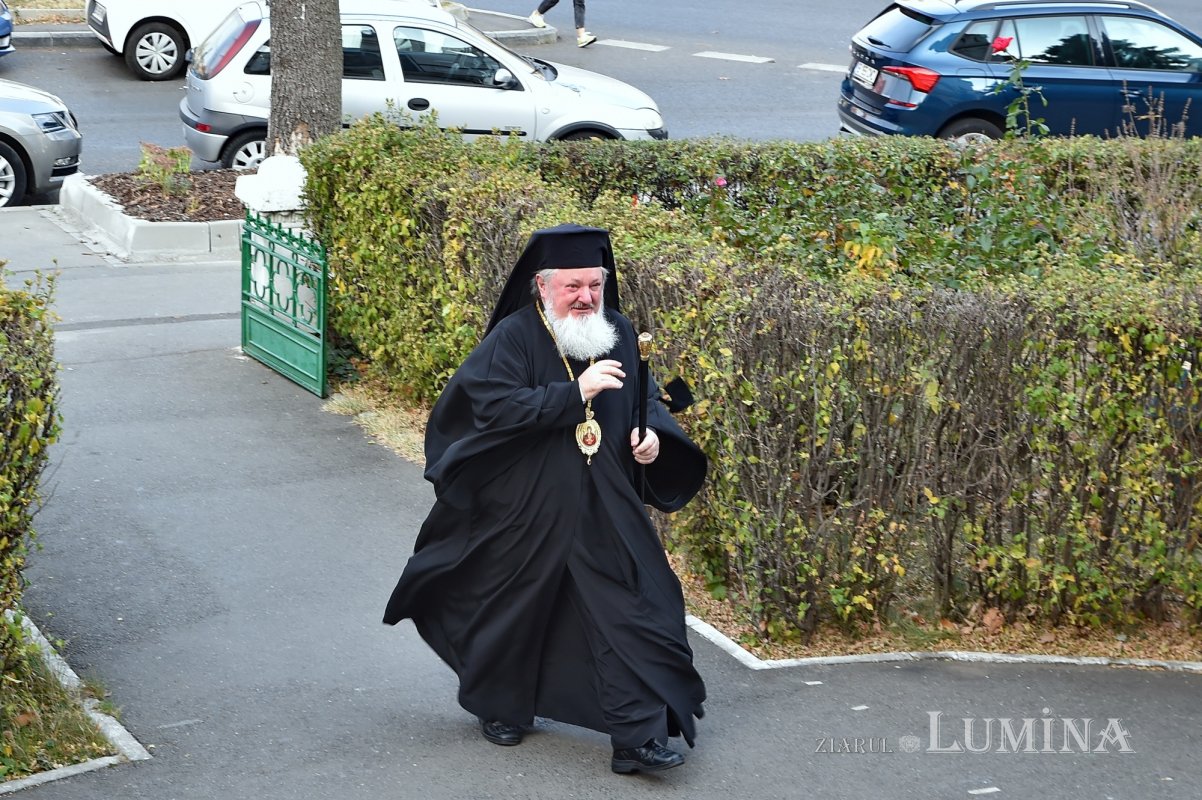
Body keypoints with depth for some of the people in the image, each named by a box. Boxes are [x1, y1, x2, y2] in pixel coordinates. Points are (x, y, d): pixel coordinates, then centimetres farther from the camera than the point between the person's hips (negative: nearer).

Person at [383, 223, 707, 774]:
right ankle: (499, 708, 37)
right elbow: (495, 406, -24)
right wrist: (575, 392, -27)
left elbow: (645, 395, 18)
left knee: (632, 612, -5)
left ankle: (639, 735, -1)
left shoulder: (618, 333, 5)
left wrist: (654, 433, -4)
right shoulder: (512, 337, -12)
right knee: (512, 610, 13)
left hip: (606, 510, 4)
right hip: (525, 510, -3)